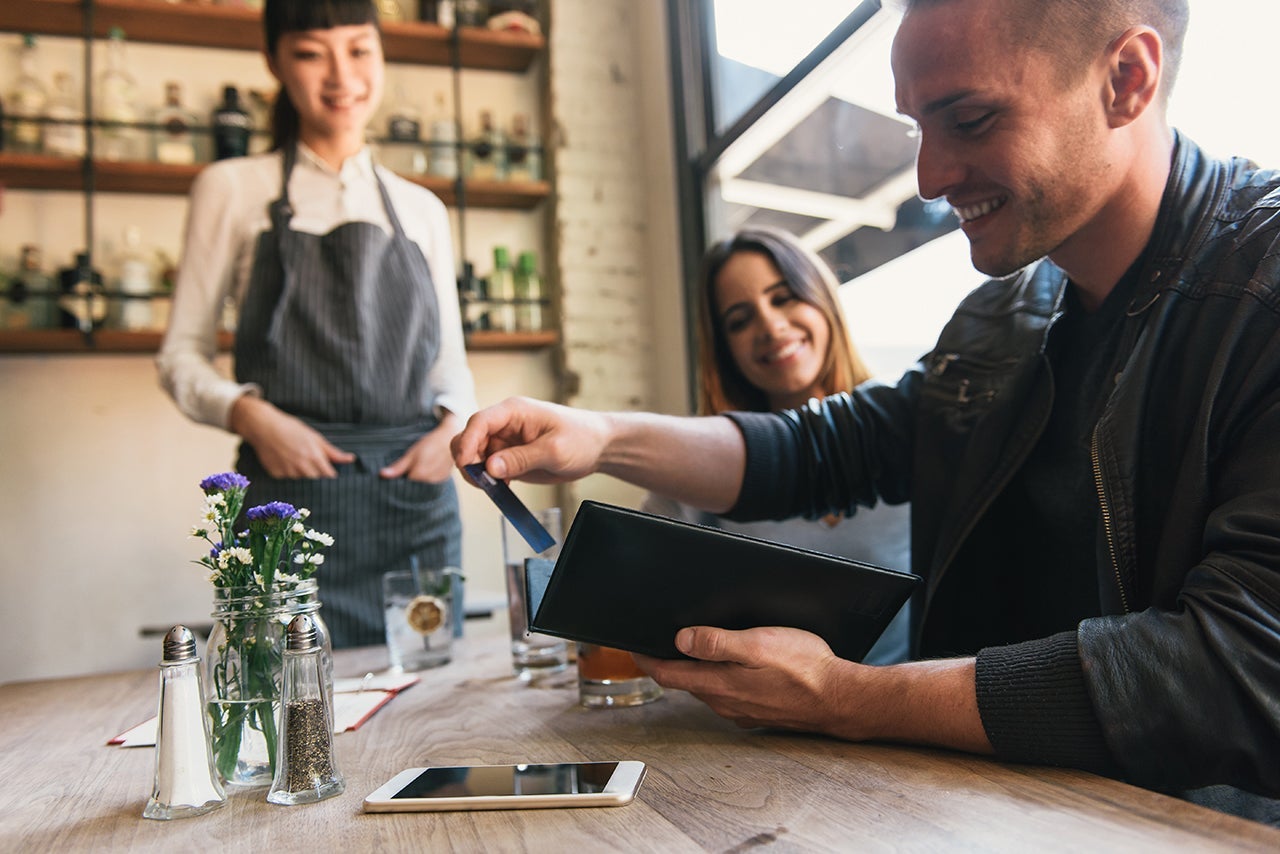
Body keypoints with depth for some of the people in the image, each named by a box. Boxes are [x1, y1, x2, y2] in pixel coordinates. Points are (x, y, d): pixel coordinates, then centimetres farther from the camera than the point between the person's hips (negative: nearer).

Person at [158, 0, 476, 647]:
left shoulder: (422, 209, 15)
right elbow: (181, 353, 6)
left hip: (416, 492, 3)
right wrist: (251, 415, -13)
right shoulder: (233, 189, 7)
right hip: (291, 489, -2)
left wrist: (453, 426, -4)